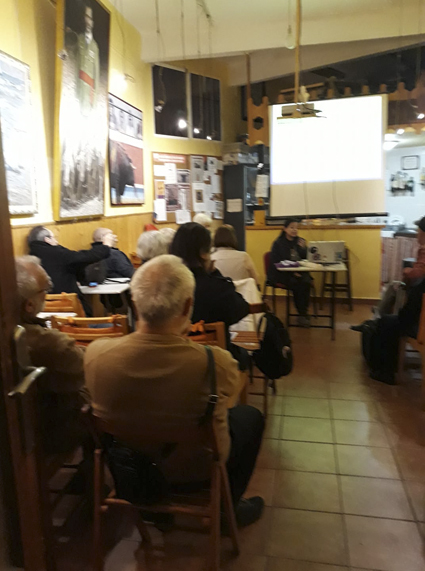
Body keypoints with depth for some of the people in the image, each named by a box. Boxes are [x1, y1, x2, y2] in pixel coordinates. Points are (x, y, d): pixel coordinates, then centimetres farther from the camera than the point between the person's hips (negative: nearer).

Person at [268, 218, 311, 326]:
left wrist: (303, 248, -8)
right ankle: (302, 313, -14)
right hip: (281, 274, -4)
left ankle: (303, 312, -17)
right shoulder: (278, 243, 0)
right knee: (297, 284, -29)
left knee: (306, 282, -27)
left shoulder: (300, 241, 13)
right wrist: (293, 272, -17)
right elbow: (276, 263, -8)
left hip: (299, 272, 4)